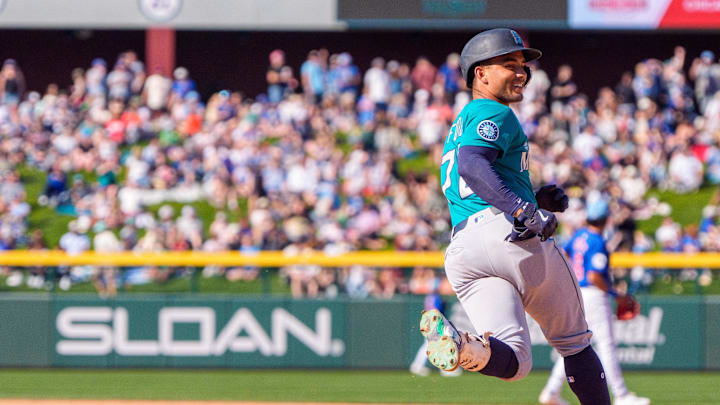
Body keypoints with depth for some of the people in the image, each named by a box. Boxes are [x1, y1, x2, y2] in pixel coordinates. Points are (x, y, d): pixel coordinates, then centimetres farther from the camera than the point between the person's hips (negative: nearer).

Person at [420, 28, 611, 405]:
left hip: (461, 252, 7)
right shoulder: (495, 114, 4)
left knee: (514, 360, -10)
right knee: (575, 343, 9)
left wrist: (534, 199, 21)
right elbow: (472, 165, -16)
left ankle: (461, 346, -38)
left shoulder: (458, 127, 33)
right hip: (511, 238, -7)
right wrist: (522, 210, -26)